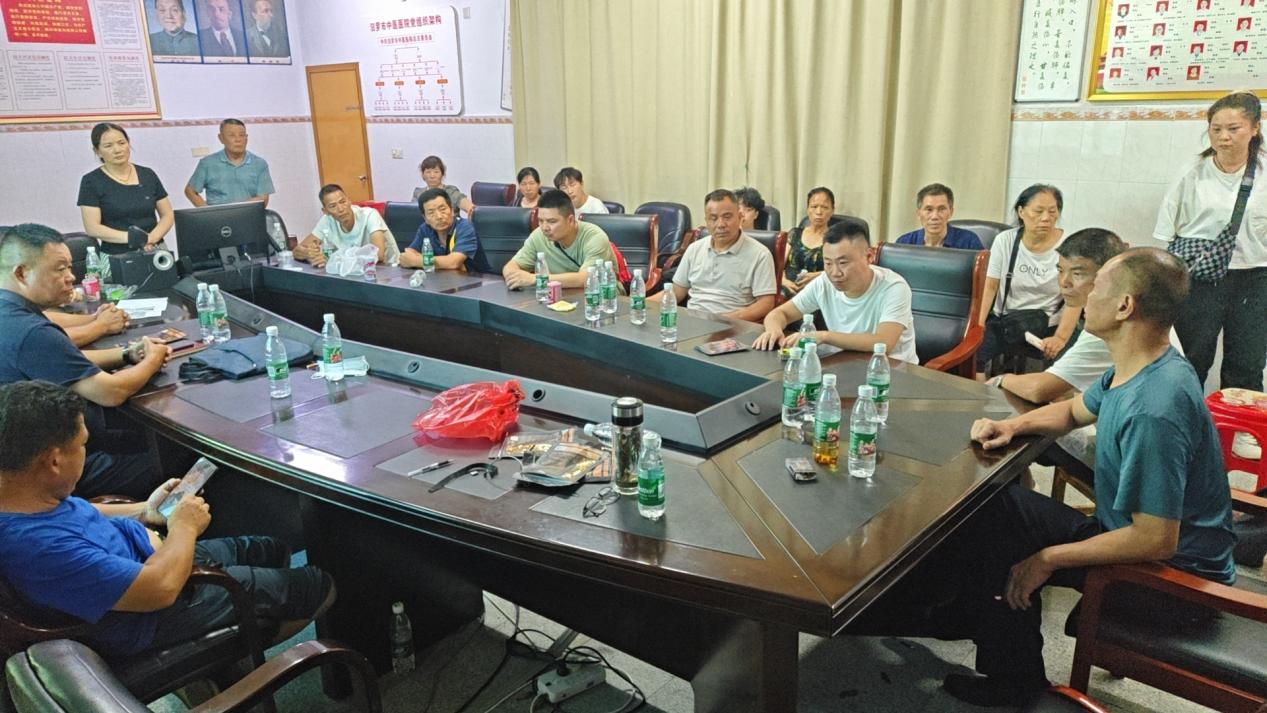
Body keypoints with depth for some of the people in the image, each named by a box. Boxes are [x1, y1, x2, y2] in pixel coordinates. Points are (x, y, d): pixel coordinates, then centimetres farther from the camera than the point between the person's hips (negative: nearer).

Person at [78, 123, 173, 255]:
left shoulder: (148, 175, 11)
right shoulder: (91, 181, 2)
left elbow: (168, 214, 10)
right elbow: (92, 227, -4)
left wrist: (153, 238, -8)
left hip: (155, 251, 3)